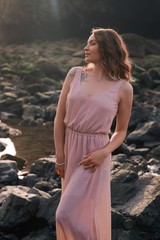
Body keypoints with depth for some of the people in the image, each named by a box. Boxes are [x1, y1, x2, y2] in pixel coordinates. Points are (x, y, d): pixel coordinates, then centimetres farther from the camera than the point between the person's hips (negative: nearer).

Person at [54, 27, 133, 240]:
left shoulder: (123, 88, -6)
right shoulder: (75, 74, -1)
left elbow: (121, 131, 3)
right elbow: (60, 117, 1)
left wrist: (104, 152, -14)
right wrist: (60, 157, -2)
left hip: (95, 154, -3)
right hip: (70, 148, 4)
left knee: (69, 215, -5)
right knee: (76, 211, 16)